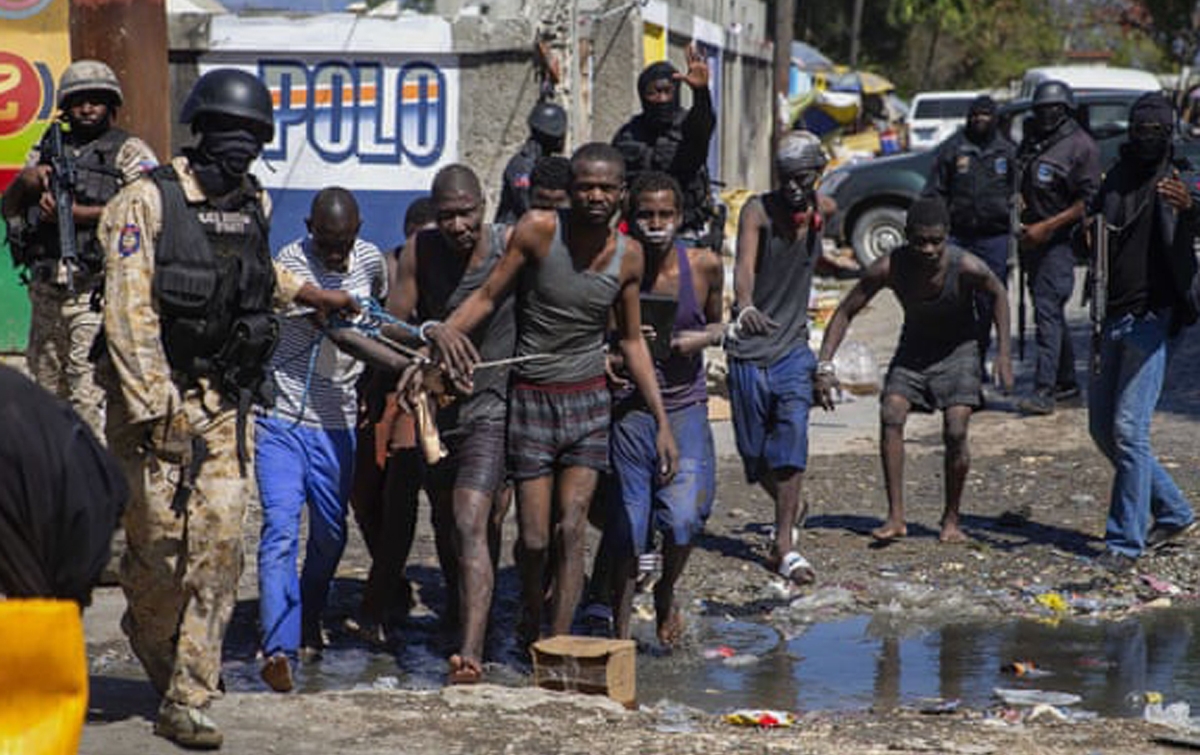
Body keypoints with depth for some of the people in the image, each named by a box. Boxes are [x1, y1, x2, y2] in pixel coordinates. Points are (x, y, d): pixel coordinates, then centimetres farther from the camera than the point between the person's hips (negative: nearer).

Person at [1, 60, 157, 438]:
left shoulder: (128, 151, 1)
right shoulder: (48, 149, 18)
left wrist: (76, 213, -16)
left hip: (95, 291, -6)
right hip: (46, 289, 6)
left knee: (90, 393, -13)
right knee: (48, 389, 13)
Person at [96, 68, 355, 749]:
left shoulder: (254, 205, 9)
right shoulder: (148, 201, -10)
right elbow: (131, 315, -15)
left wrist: (316, 296, 38)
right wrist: (154, 412, -20)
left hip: (227, 403, 5)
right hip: (156, 396, -5)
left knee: (219, 546, -2)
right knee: (161, 542, -5)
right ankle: (149, 636, 28)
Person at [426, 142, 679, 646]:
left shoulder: (628, 255, 0)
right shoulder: (538, 230, -12)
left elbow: (632, 342, 10)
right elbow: (488, 296, -7)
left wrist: (662, 422, 9)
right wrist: (445, 331, -29)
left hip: (589, 401, 2)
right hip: (531, 399, -2)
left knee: (572, 530, -7)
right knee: (534, 538, 0)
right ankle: (530, 631, 27)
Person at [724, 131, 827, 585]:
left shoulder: (820, 211, 1)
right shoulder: (758, 211, -13)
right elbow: (745, 264, -32)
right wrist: (745, 306, -49)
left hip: (793, 348, 2)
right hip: (749, 349, -2)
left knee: (792, 441, -15)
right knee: (754, 452, 8)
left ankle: (784, 546, -14)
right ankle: (789, 505, 38)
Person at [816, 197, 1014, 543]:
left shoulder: (966, 267, -28)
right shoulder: (889, 268, -24)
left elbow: (998, 294, -5)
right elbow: (845, 312, -13)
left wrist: (1004, 353, -7)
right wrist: (824, 365, -22)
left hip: (958, 349, -2)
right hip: (913, 347, 2)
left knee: (955, 432, -17)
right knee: (890, 417, -20)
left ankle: (951, 520, 3)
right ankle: (896, 517, -15)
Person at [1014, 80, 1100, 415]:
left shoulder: (1081, 146, -9)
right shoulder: (1031, 140, 13)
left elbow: (1088, 201, -13)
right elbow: (1019, 183, 27)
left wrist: (1046, 227, -17)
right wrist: (1019, 201, 5)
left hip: (1059, 240, -8)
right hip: (1032, 238, 8)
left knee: (1047, 312, -14)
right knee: (1050, 313, 14)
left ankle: (1044, 390, -17)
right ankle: (1066, 381, 24)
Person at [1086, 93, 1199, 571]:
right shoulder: (1116, 180, 14)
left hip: (1152, 320, -7)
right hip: (1110, 318, 7)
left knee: (1129, 429, -13)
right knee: (1103, 429, 10)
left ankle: (1126, 540, -7)